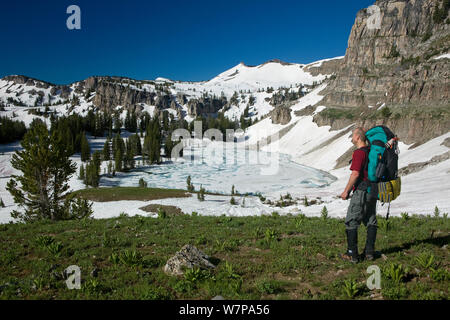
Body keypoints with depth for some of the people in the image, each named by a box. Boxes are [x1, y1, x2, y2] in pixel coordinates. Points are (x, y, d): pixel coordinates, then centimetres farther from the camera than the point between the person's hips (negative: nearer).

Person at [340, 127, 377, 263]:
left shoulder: (359, 152, -16)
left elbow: (355, 174, -20)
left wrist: (346, 191, -13)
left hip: (361, 191, -8)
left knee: (351, 222, -1)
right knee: (371, 222, 12)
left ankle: (352, 254, 1)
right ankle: (369, 252, 18)